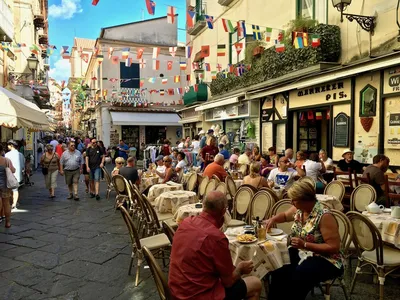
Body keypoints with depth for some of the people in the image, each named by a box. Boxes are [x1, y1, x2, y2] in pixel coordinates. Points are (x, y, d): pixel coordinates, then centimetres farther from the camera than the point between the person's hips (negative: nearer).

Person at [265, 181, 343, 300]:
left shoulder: (324, 216, -23)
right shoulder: (299, 208, -1)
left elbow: (334, 247, -23)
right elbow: (285, 215, 21)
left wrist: (304, 245, -27)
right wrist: (273, 219, -1)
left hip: (324, 259, -7)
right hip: (301, 253, 7)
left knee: (296, 278, -33)